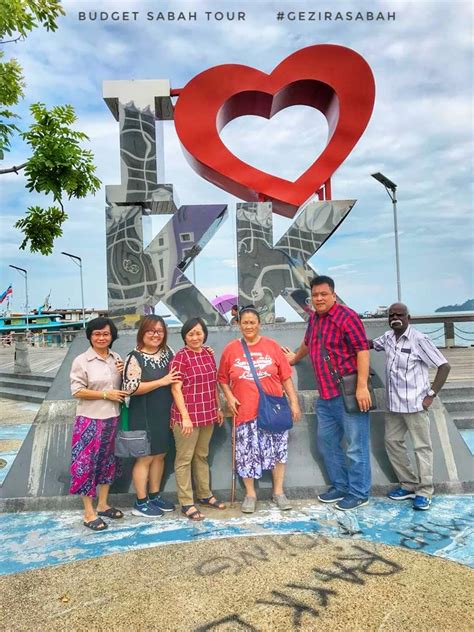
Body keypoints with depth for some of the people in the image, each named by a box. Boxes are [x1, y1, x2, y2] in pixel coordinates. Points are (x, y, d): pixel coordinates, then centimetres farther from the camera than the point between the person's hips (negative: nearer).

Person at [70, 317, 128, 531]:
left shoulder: (117, 359, 6)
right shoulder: (81, 361, -10)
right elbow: (77, 391, -13)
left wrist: (124, 374, -6)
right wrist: (106, 394, -17)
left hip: (112, 418, 6)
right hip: (90, 420, -5)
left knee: (107, 461, 15)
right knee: (86, 463, 1)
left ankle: (103, 505, 31)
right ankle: (89, 512, 16)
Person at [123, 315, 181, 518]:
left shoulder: (167, 352, 5)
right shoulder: (135, 357, -13)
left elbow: (175, 376, 21)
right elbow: (131, 388, -21)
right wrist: (162, 382, -20)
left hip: (164, 414, 6)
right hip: (144, 416, -6)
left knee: (160, 455, 15)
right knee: (145, 457, 4)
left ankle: (154, 495, 31)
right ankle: (141, 502, 18)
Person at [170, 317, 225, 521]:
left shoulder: (208, 353, 7)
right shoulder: (180, 357, -12)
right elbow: (176, 389, -15)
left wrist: (218, 408, 16)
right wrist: (185, 416, -19)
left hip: (207, 414, 7)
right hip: (187, 416, -6)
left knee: (202, 456, 19)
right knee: (184, 459, 5)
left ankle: (205, 494, 33)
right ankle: (186, 503, 16)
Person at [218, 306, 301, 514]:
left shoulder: (272, 346, 0)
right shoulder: (231, 349, 0)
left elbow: (286, 377, 2)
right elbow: (222, 378, 8)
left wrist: (294, 402, 1)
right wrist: (229, 397, -5)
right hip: (245, 410, 0)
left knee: (278, 449, 8)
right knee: (247, 452, 5)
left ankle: (278, 492, 27)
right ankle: (250, 494, 24)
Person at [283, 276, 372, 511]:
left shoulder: (346, 316, -12)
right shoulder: (314, 318, 12)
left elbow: (362, 350, -18)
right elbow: (307, 342, 31)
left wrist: (362, 387, -24)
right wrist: (295, 358, 47)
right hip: (326, 395, 9)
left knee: (355, 446, 3)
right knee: (327, 442, 18)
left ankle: (359, 493, 18)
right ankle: (340, 485, 33)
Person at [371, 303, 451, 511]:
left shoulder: (419, 340, -14)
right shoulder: (387, 338, 5)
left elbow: (444, 366, -12)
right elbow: (371, 344, 26)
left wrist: (431, 394, -15)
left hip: (415, 404, -7)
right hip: (394, 404, 7)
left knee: (422, 446, 4)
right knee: (392, 442, 13)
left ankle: (424, 492, 15)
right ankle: (408, 485, 27)